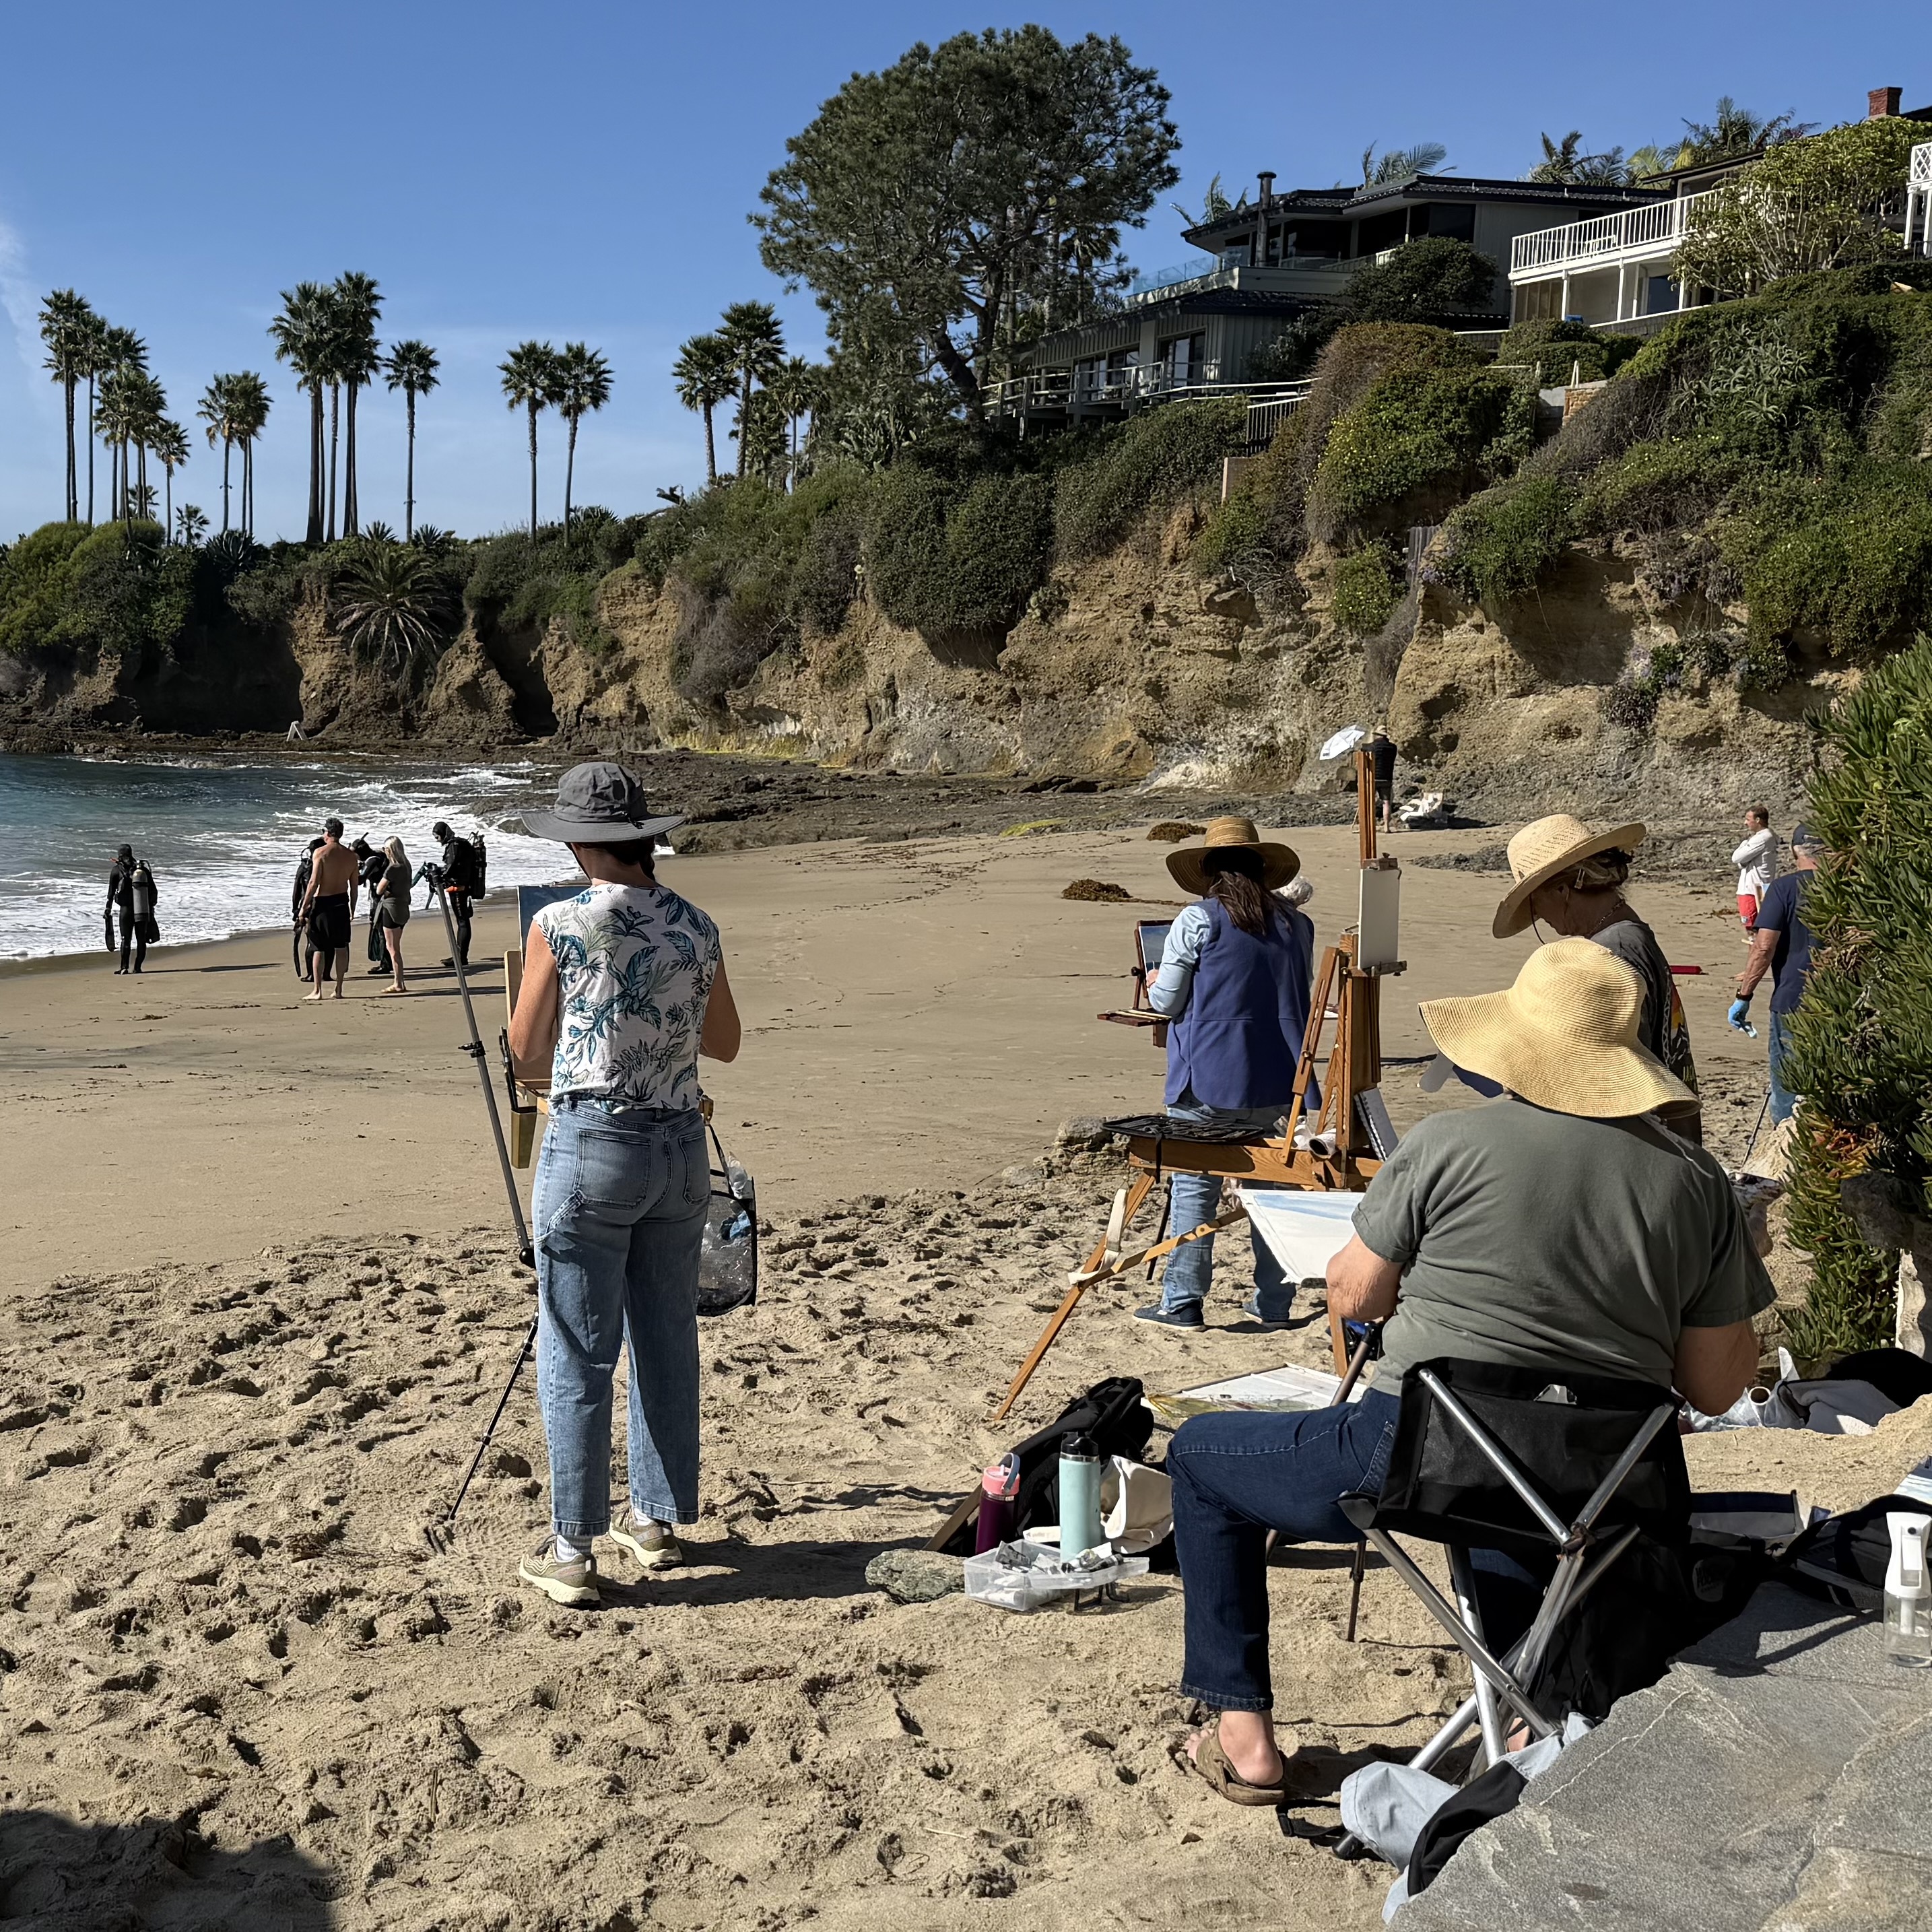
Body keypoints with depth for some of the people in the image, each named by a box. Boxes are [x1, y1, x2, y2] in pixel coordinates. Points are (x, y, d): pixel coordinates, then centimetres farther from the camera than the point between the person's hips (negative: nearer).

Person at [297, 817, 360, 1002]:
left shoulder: (320, 852, -10)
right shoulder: (351, 855, 4)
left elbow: (314, 882, -15)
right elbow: (355, 885, 7)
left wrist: (304, 906, -9)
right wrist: (352, 908, 17)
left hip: (322, 903, -4)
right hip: (341, 903, 4)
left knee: (319, 948, 2)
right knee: (341, 947, 10)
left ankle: (318, 991, 2)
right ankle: (339, 990, 12)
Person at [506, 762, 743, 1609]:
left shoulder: (560, 926, -9)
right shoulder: (697, 929, 4)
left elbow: (526, 1052, 0)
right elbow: (724, 1044, 16)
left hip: (592, 1141, -5)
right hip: (681, 1143, 5)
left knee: (577, 1354, 2)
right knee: (667, 1341, 15)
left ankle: (571, 1551, 6)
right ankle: (658, 1521, 26)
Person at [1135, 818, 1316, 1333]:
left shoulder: (1196, 921, -8)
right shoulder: (1295, 924, 6)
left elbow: (1166, 1002, -6)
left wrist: (1154, 984, 16)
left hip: (1209, 1082, -4)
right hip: (1278, 1082, 4)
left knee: (1195, 1187, 2)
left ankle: (1181, 1303, 3)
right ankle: (1272, 1300, 19)